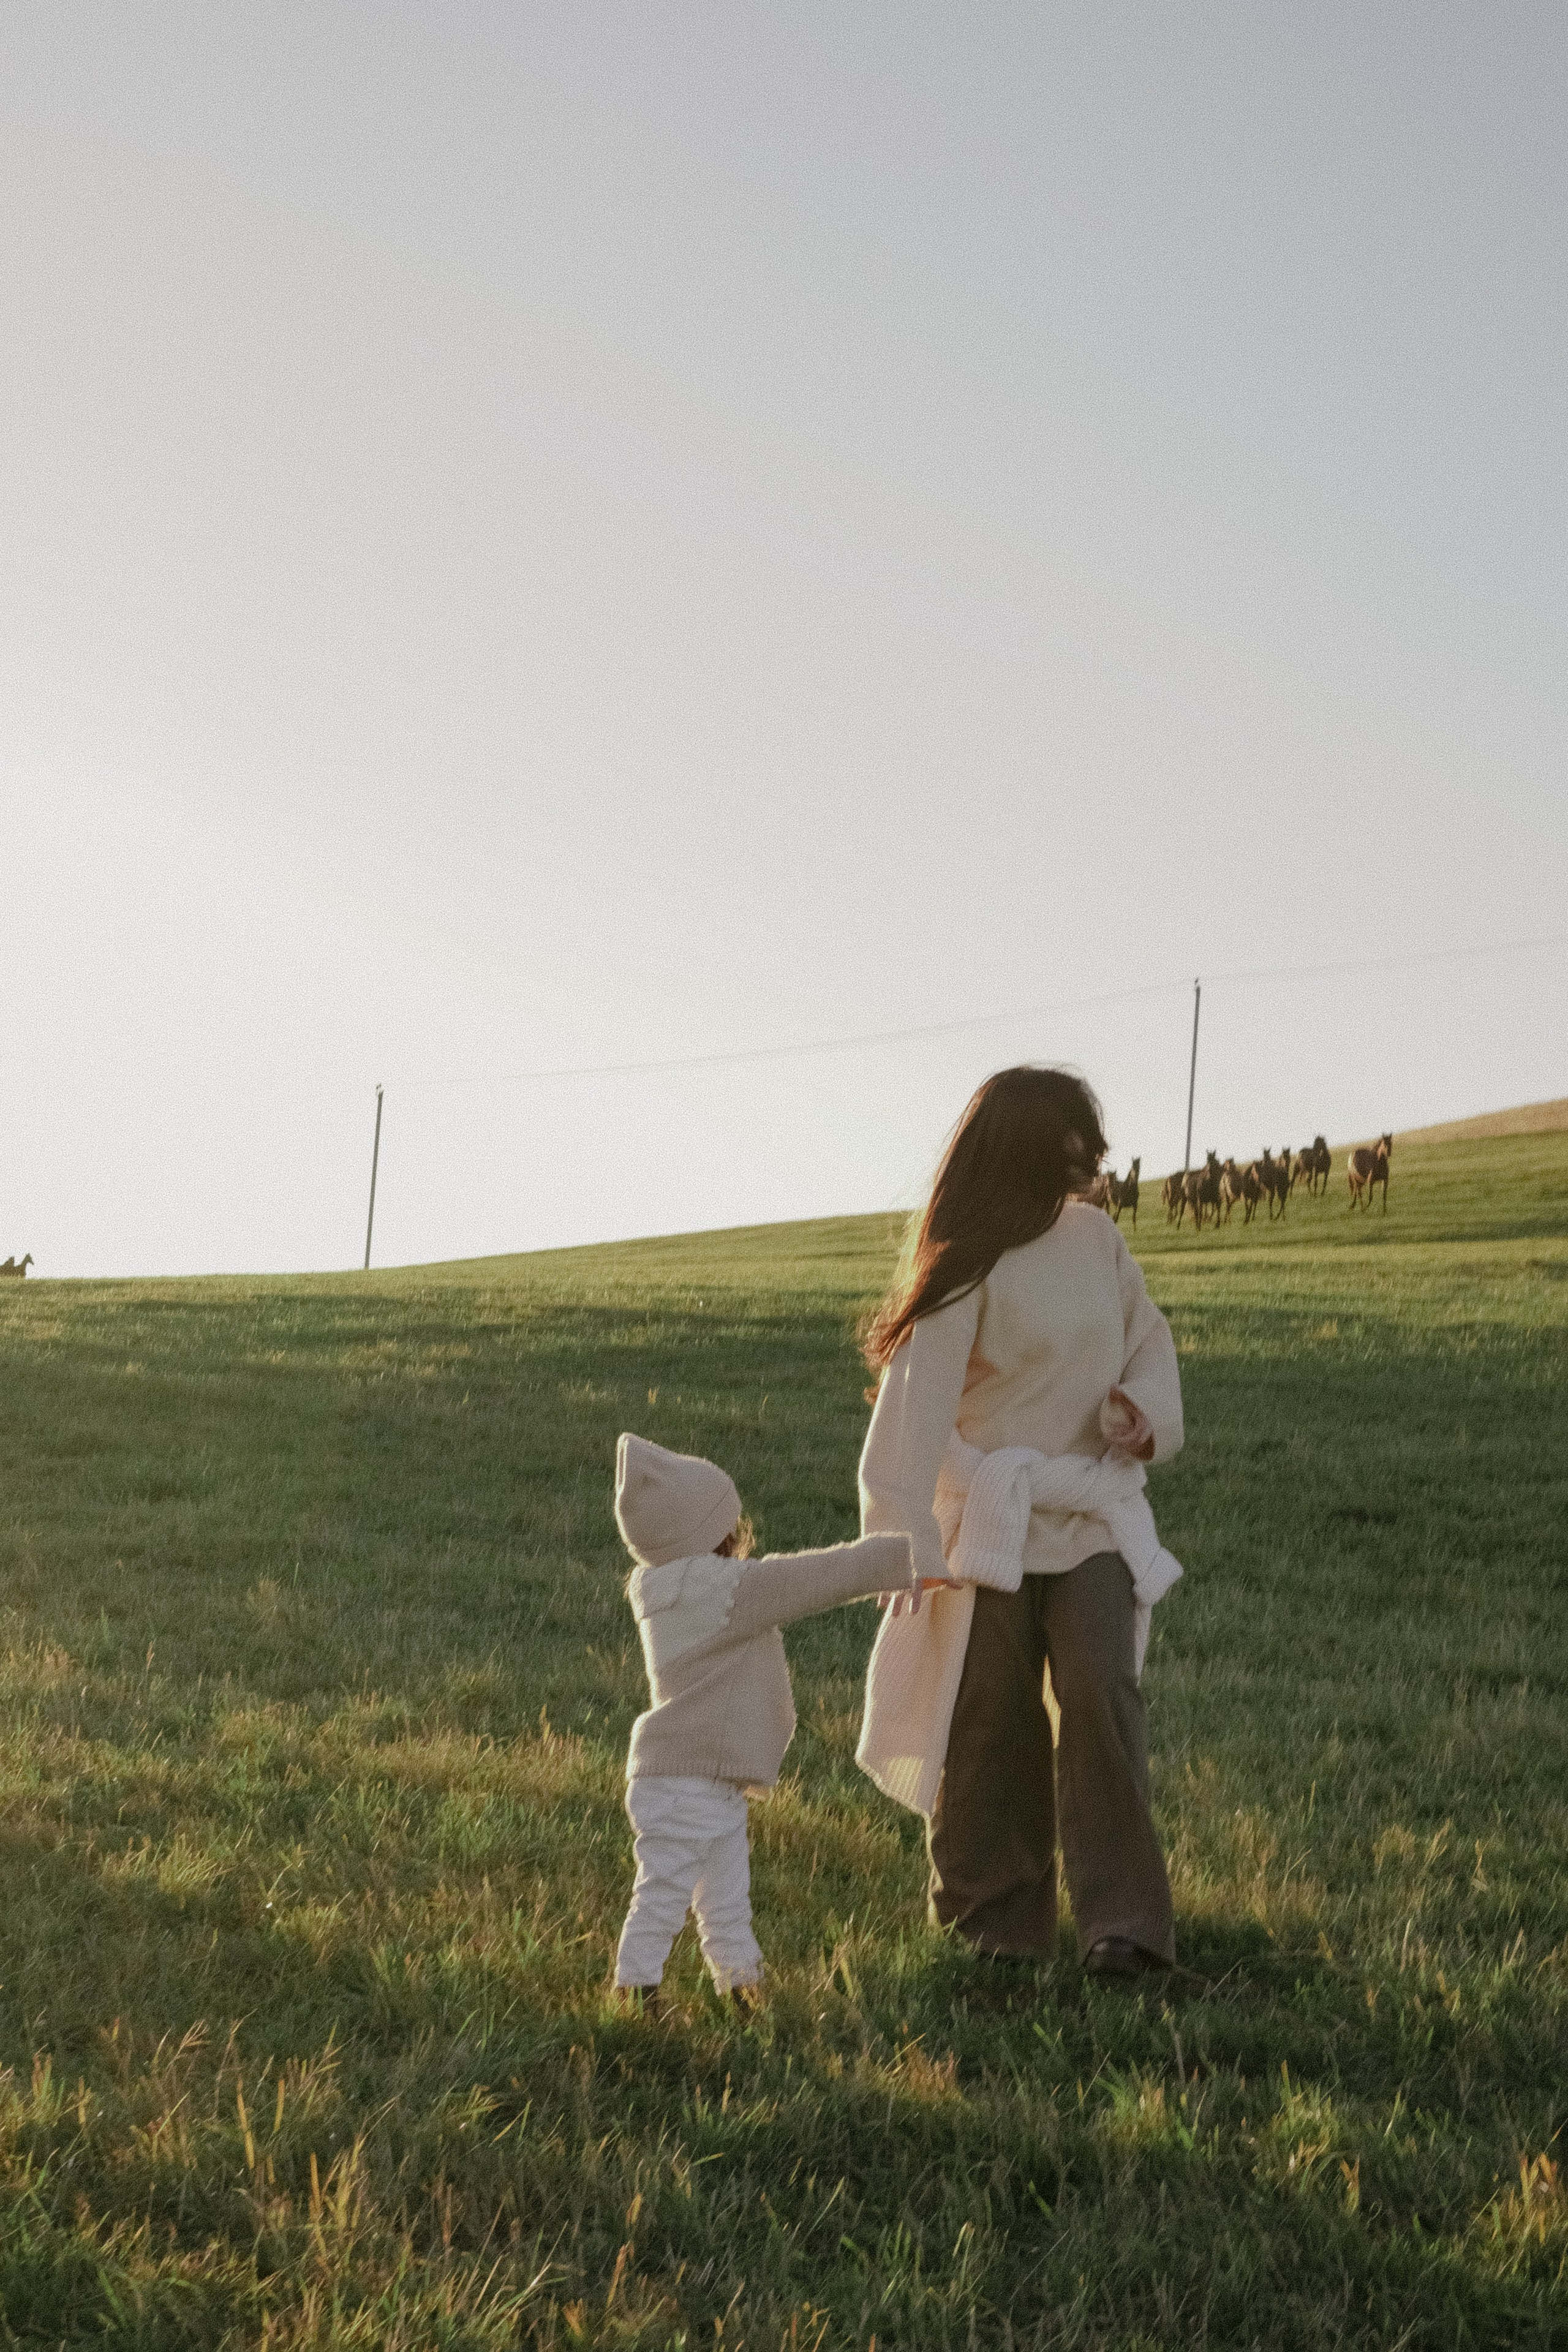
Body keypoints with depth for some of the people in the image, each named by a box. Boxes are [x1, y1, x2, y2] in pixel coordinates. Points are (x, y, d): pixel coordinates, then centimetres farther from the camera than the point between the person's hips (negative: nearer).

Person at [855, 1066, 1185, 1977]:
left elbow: (1149, 1334, 16)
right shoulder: (969, 1273, -13)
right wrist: (906, 1543, -32)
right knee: (992, 1718, 4)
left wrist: (1146, 1408, -7)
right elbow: (914, 1407, -21)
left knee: (1100, 1691, -14)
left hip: (1094, 1516, 3)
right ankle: (998, 1917, 21)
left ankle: (1124, 1918, -11)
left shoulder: (1094, 1235, 3)